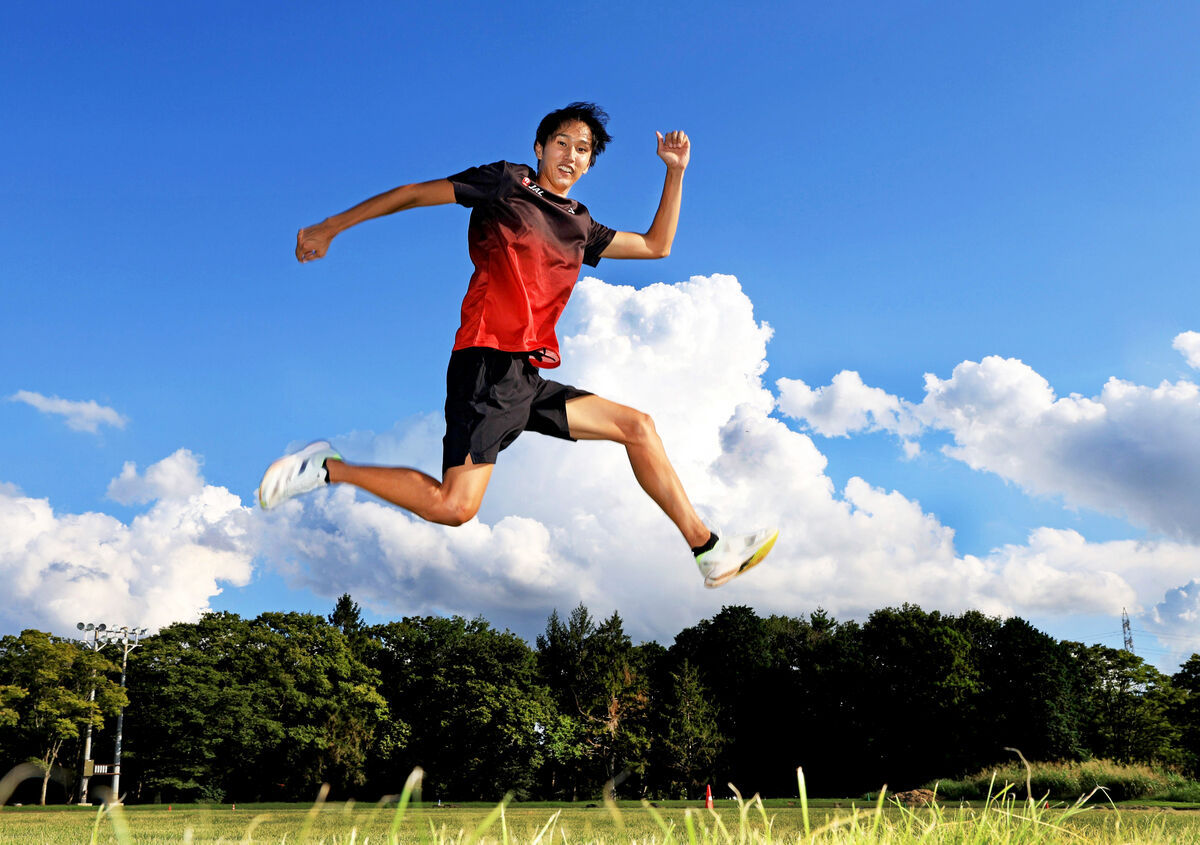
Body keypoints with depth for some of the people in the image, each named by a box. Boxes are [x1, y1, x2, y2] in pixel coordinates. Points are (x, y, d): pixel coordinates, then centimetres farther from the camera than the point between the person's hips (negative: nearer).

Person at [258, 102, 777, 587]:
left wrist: (675, 172, 24)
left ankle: (708, 551, 13)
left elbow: (656, 245, 30)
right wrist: (330, 229, 6)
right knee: (454, 507, -22)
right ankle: (328, 469, -6)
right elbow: (413, 194, 6)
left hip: (528, 380, 8)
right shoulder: (507, 183, 4)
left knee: (638, 427, 7)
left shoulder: (580, 226, 23)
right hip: (488, 365, -8)